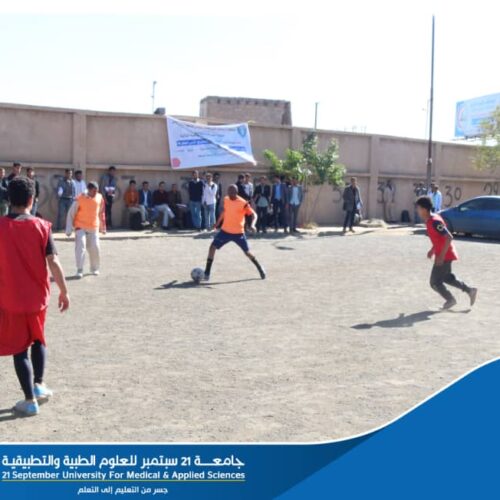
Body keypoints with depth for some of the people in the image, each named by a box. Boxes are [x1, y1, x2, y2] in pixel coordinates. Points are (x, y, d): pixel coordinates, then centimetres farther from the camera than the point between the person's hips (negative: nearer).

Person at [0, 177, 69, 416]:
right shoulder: (42, 226, -7)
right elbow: (53, 262, -9)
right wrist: (64, 291, 0)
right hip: (37, 296, 2)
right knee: (37, 340, 26)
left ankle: (30, 400, 10)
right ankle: (38, 384, 23)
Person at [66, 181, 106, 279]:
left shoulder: (100, 198, -1)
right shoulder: (80, 199, -14)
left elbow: (101, 213, 12)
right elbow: (71, 213, -8)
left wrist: (102, 227, 16)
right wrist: (69, 229, -10)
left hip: (94, 228, 4)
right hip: (80, 227, -3)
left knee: (95, 248, 3)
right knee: (81, 246, -14)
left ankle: (94, 268, 23)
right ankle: (79, 270, -8)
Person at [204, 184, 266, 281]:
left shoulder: (243, 203, -16)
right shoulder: (226, 200, 1)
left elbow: (254, 214, -17)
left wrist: (252, 225, -35)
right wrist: (218, 223, 23)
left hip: (238, 233, -4)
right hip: (225, 231, 4)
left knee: (247, 252, 5)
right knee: (213, 247, -8)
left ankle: (260, 269, 29)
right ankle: (207, 273, -3)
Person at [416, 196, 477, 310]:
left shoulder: (434, 222, -25)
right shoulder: (431, 220, 5)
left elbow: (449, 237, -28)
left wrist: (441, 255, -26)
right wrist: (433, 250, 16)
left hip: (444, 256, -10)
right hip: (445, 254, 10)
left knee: (435, 282, 0)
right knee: (447, 277, 25)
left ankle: (450, 300, 17)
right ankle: (470, 290, 29)